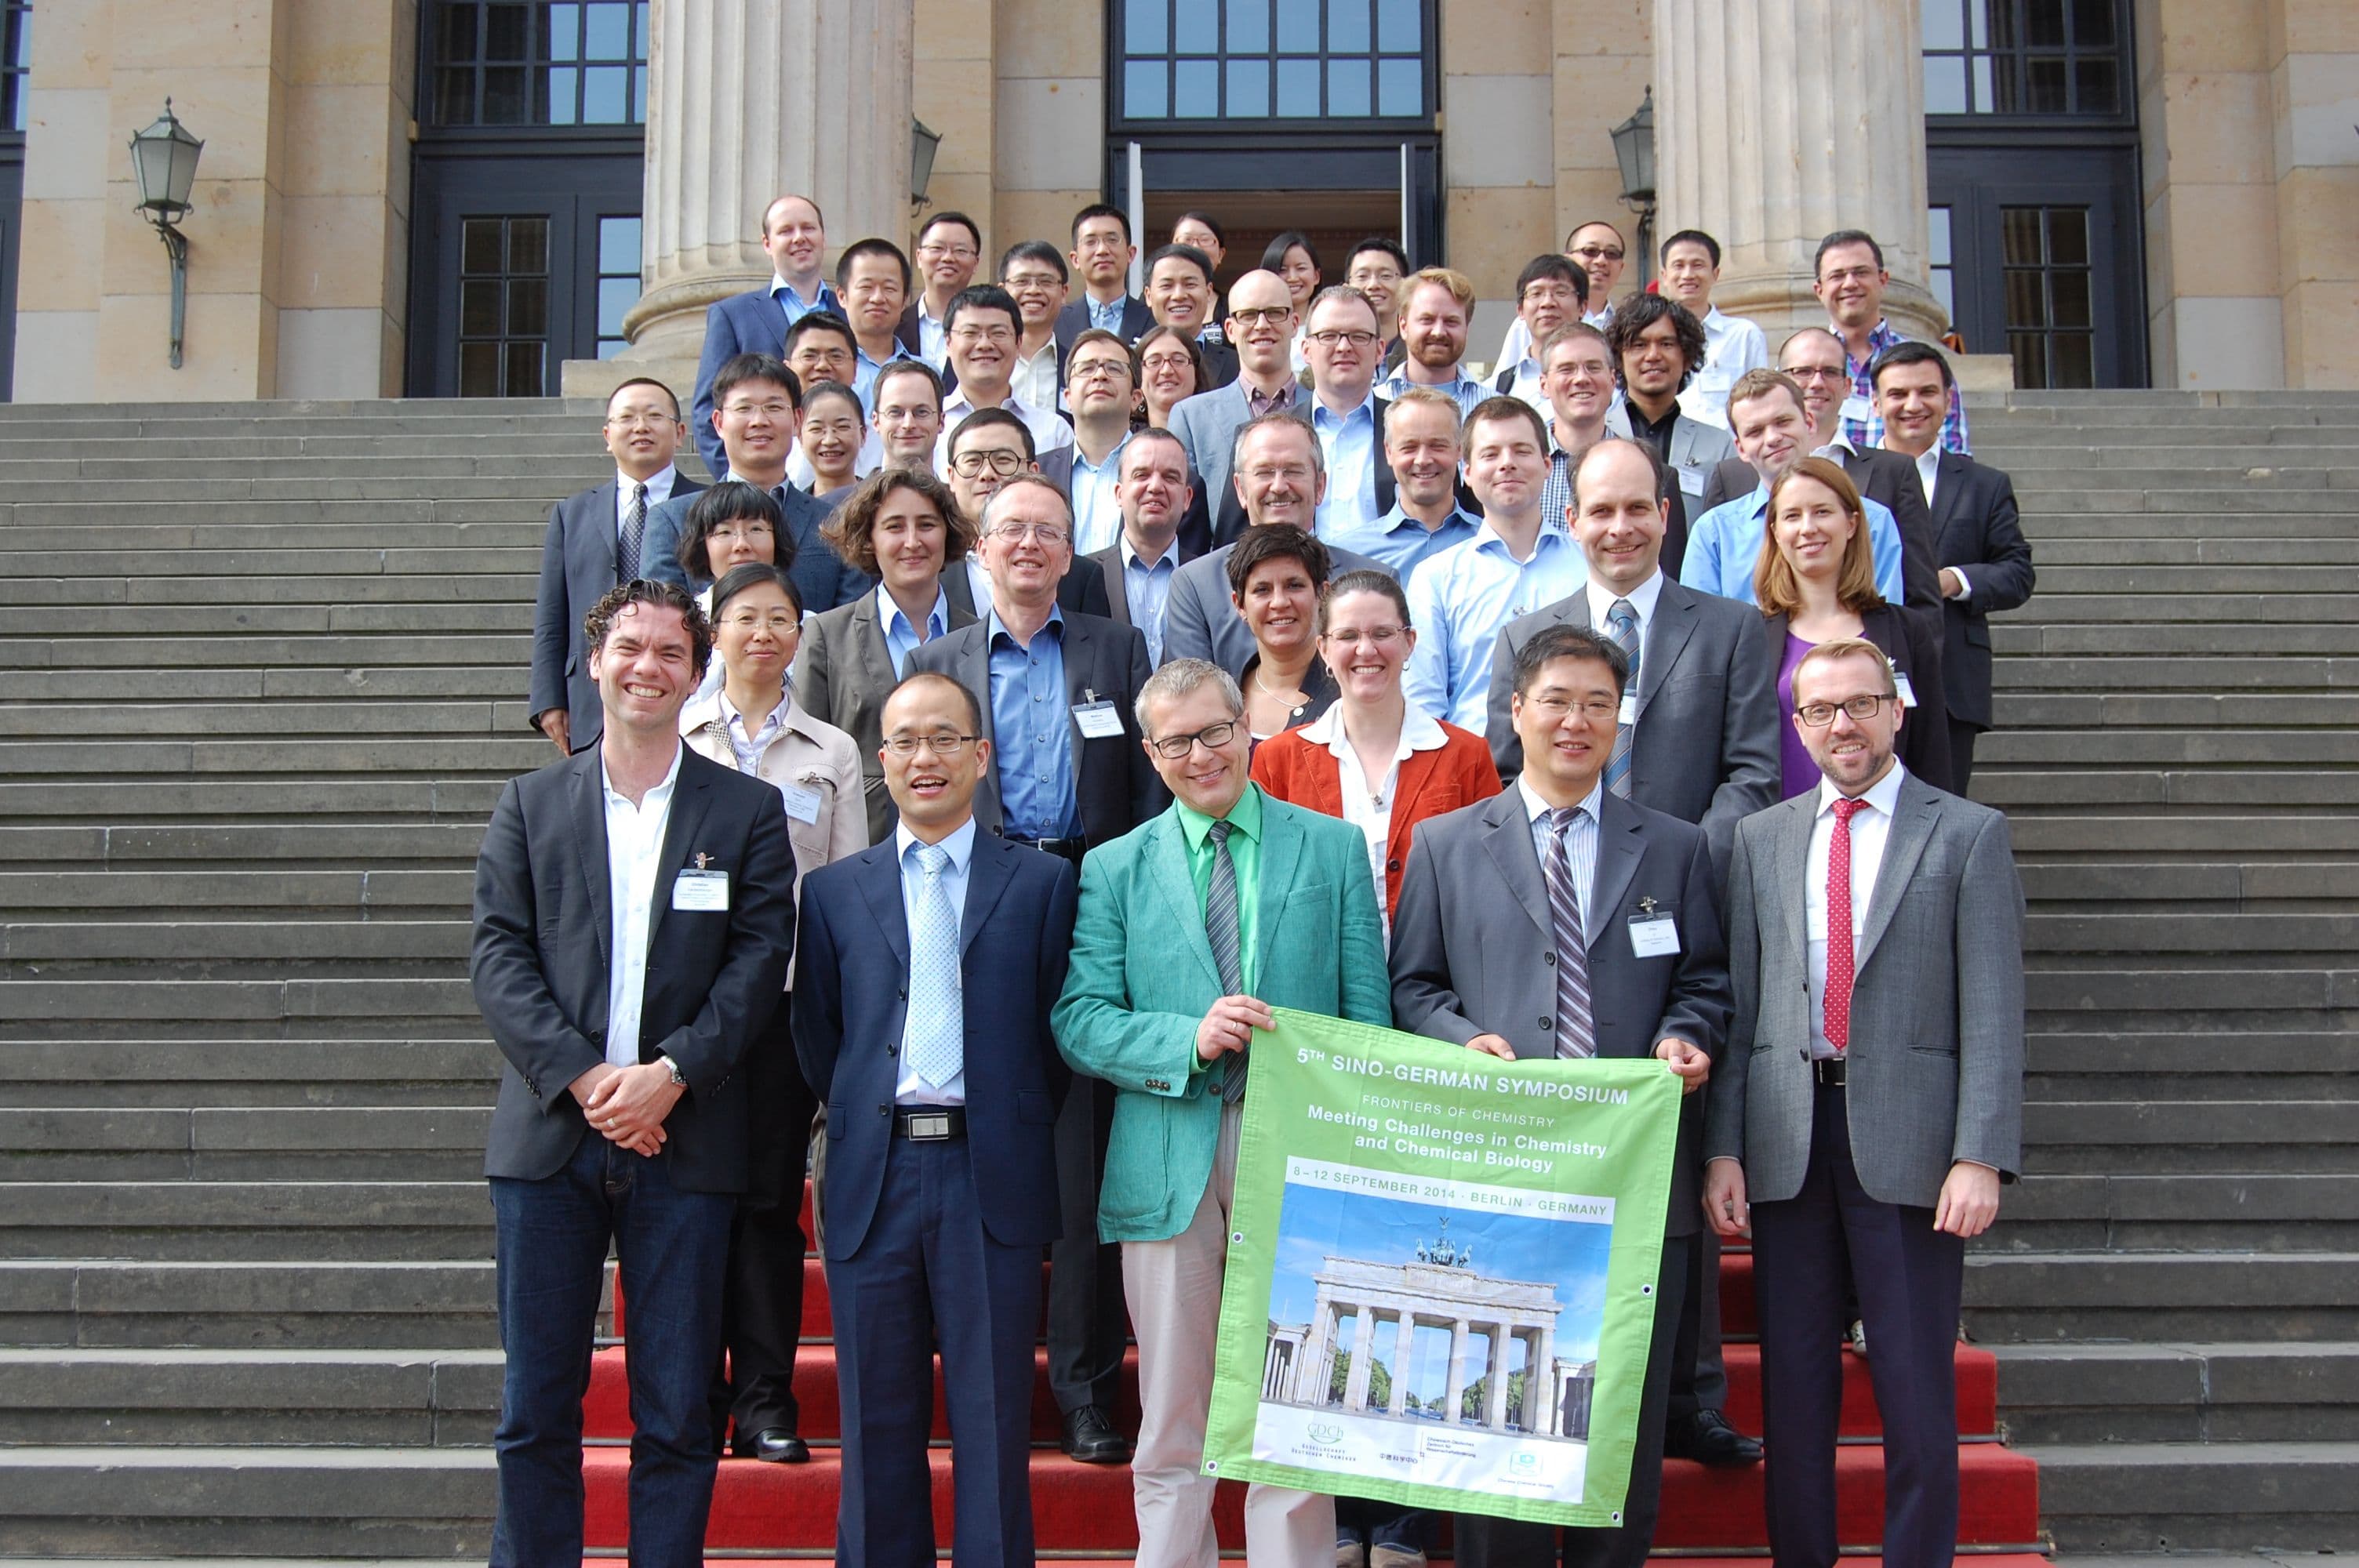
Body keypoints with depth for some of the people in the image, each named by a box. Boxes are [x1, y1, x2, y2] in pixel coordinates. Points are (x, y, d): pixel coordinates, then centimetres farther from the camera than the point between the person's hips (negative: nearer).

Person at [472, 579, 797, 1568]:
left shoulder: (749, 811, 7)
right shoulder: (530, 804, 11)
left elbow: (760, 961, -1)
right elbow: (499, 955, 1)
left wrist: (671, 1074, -14)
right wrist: (583, 1077, -12)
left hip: (686, 1142, -1)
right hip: (550, 1135, 1)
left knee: (679, 1411, 4)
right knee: (535, 1404, 6)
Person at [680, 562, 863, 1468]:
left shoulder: (832, 753, 12)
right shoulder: (675, 740, 9)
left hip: (787, 989, 0)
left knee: (771, 1196, 0)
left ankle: (764, 1401, 8)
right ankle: (696, 1394, 12)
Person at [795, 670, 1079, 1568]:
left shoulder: (1042, 883, 6)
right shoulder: (834, 891, 11)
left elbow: (1060, 1032, 5)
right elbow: (816, 1039, 13)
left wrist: (1015, 1130, 1)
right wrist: (860, 1123, 5)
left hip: (993, 1182, -2)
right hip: (872, 1182, 2)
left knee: (993, 1428, 3)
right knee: (877, 1431, 9)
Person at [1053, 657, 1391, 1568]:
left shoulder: (1334, 849, 8)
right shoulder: (1114, 869, 8)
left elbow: (1369, 1014, 5)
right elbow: (1079, 1020, 0)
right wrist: (1190, 1041, -16)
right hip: (1171, 1163, 1)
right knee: (1173, 1428, 8)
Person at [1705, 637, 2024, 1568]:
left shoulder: (1967, 835, 3)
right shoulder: (1760, 839, 12)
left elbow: (1992, 1011, -3)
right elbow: (1738, 1001, 9)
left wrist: (1981, 1155, -12)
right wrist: (1722, 1148, 1)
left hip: (1907, 1140, -3)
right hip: (1788, 1139, 3)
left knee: (1916, 1388, 1)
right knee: (1793, 1384, 9)